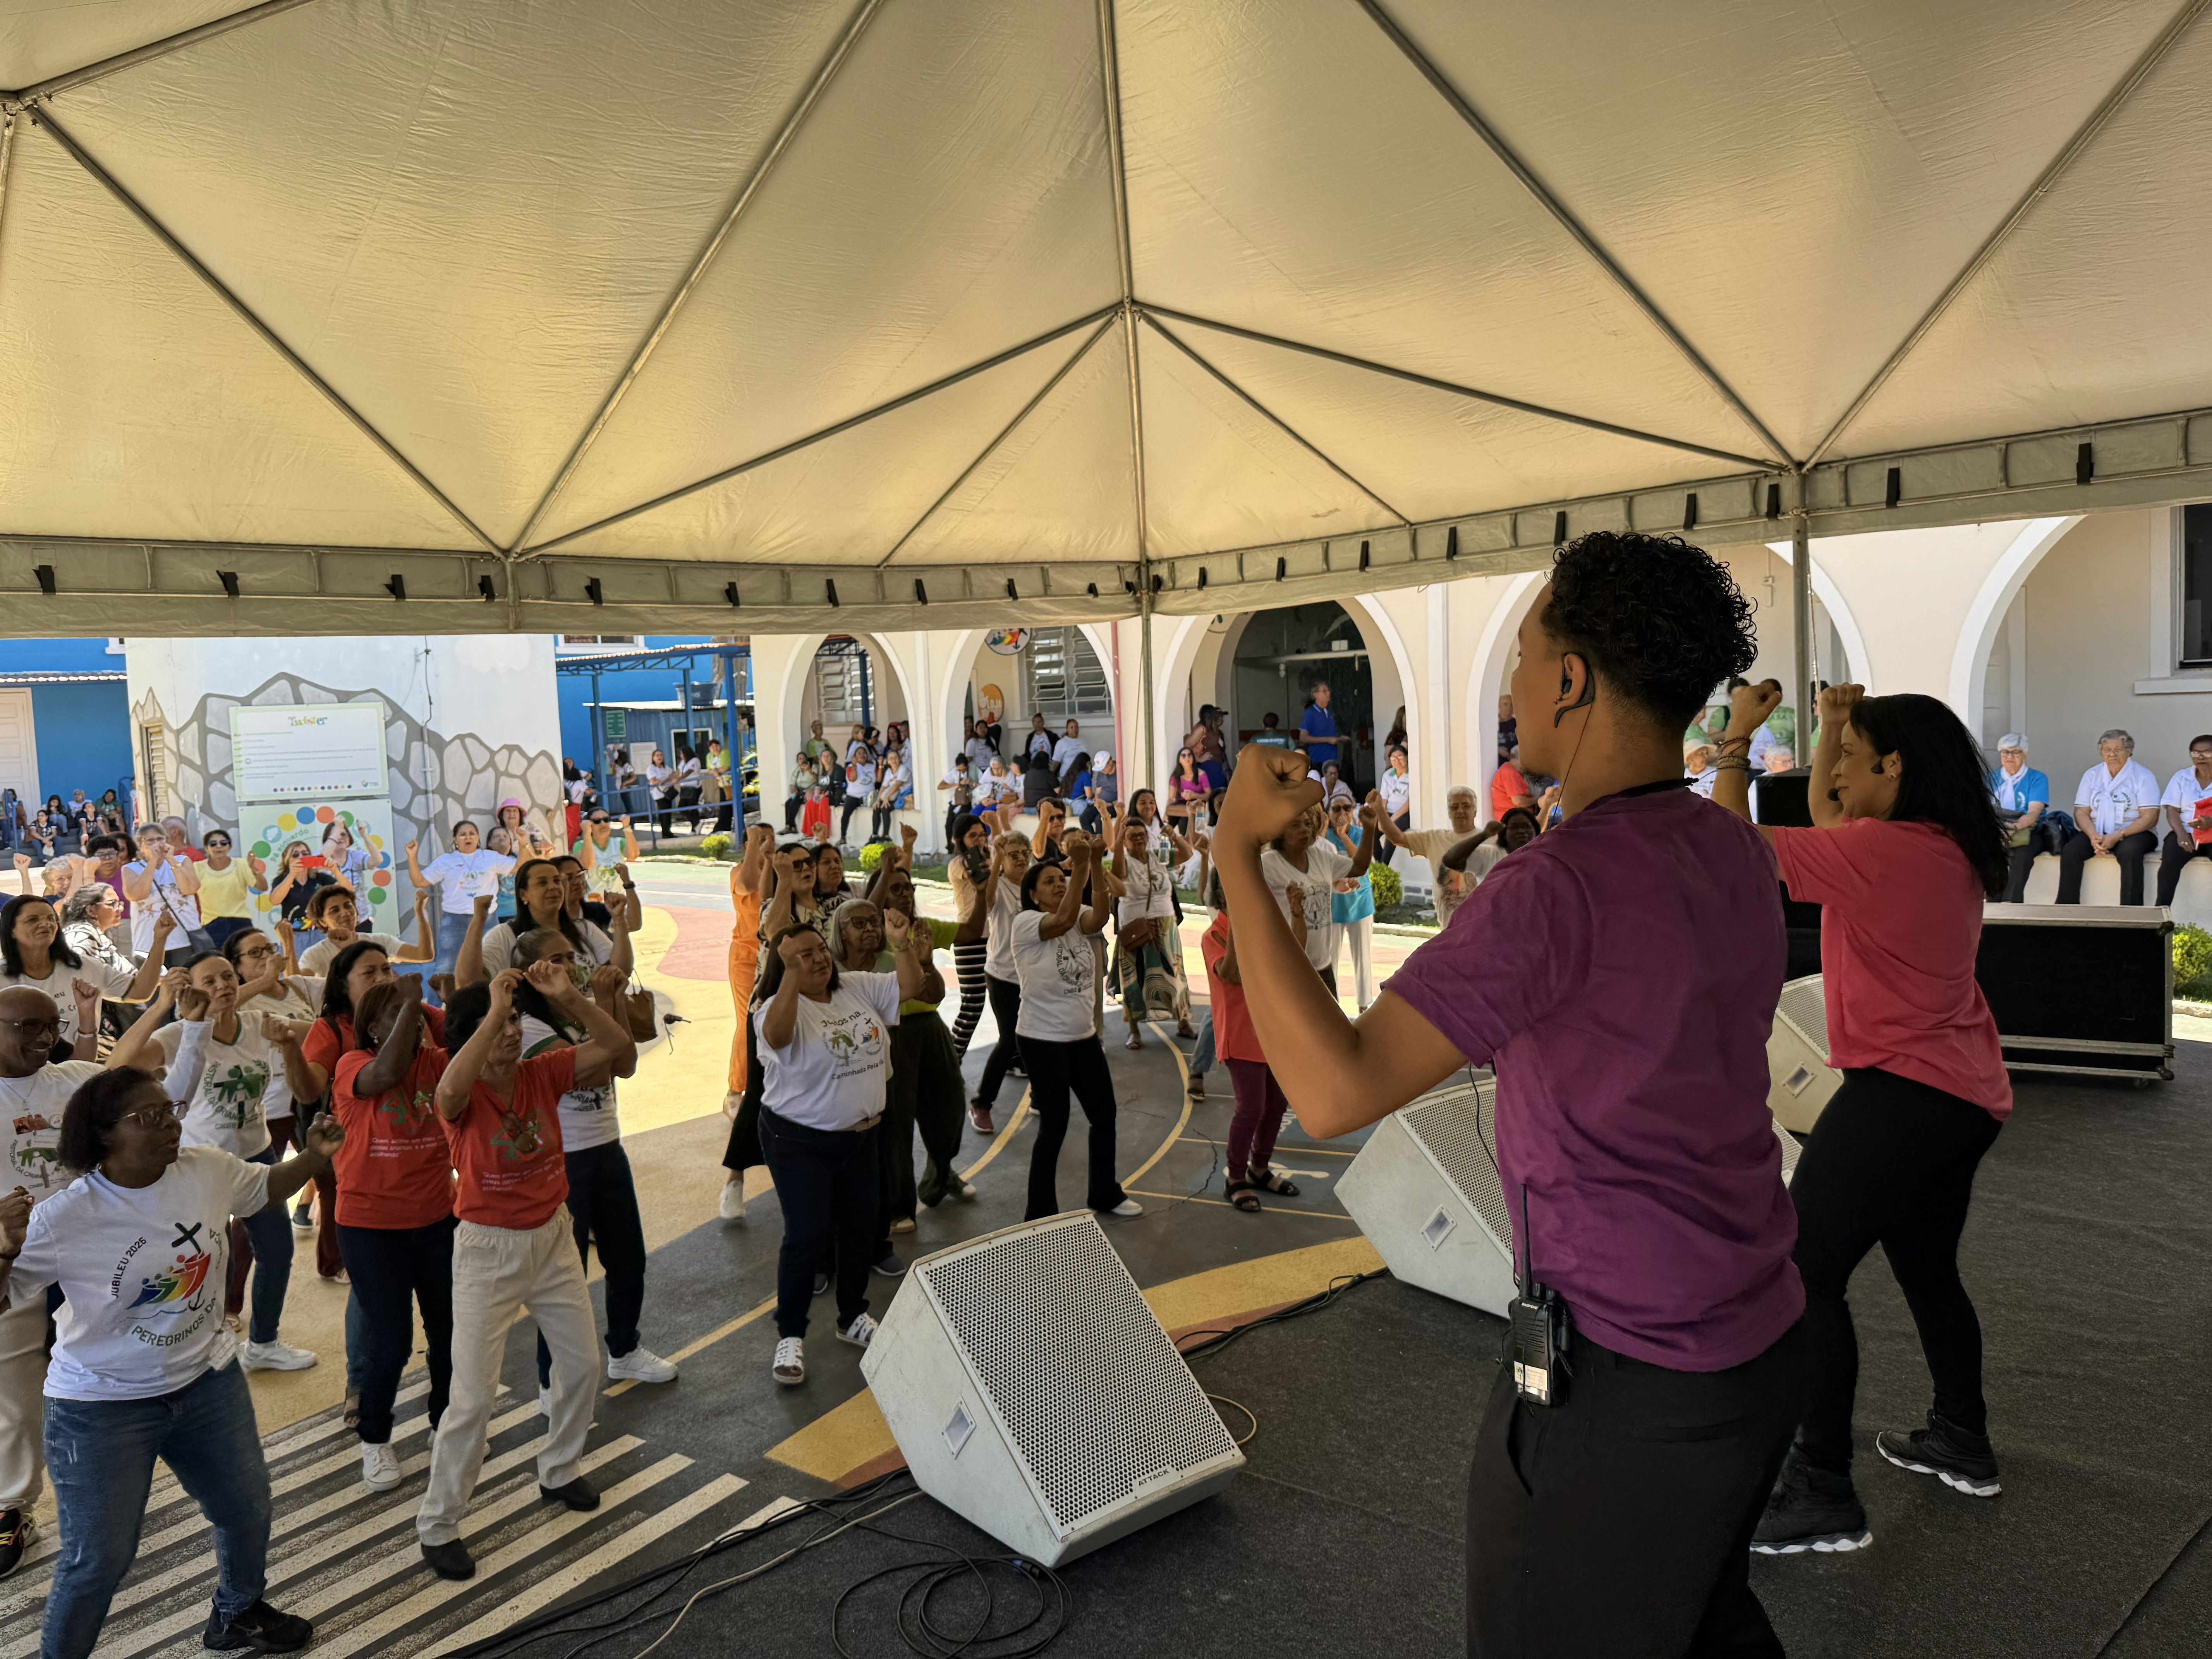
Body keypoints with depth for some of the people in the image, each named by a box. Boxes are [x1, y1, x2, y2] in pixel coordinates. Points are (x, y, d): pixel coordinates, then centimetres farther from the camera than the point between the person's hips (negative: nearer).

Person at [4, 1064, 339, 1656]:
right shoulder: (65, 1220, -22)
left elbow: (268, 1189, 9)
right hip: (103, 1406, -5)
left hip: (207, 1379, 5)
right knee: (99, 1557, 2)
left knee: (247, 1508, 19)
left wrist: (315, 1157, -7)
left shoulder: (208, 1170, -11)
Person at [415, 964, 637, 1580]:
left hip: (553, 1238, 5)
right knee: (474, 1396, -4)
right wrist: (493, 1012, -45)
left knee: (583, 1364, 17)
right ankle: (437, 1525, 15)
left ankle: (558, 1472, 41)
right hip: (488, 1251, -5)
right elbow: (448, 1091, -45)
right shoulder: (464, 1097, -19)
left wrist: (570, 997, -27)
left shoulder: (543, 1073, -7)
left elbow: (620, 1049, -15)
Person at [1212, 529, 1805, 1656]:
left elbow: (1334, 1090, -35)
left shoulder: (1560, 885, -28)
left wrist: (1238, 857, -26)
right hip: (1760, 1338, 9)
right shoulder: (1736, 855, -1)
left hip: (1629, 1382, -8)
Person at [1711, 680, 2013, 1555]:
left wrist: (1737, 739, -8)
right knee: (1927, 1268, 25)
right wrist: (1832, 726, 16)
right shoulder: (1951, 850, 9)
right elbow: (1825, 818, 22)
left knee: (1805, 1275, -7)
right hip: (1969, 1095, 10)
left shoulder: (1879, 850, -20)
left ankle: (1822, 1493, -4)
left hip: (1901, 1091, -10)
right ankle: (1962, 1442, 40)